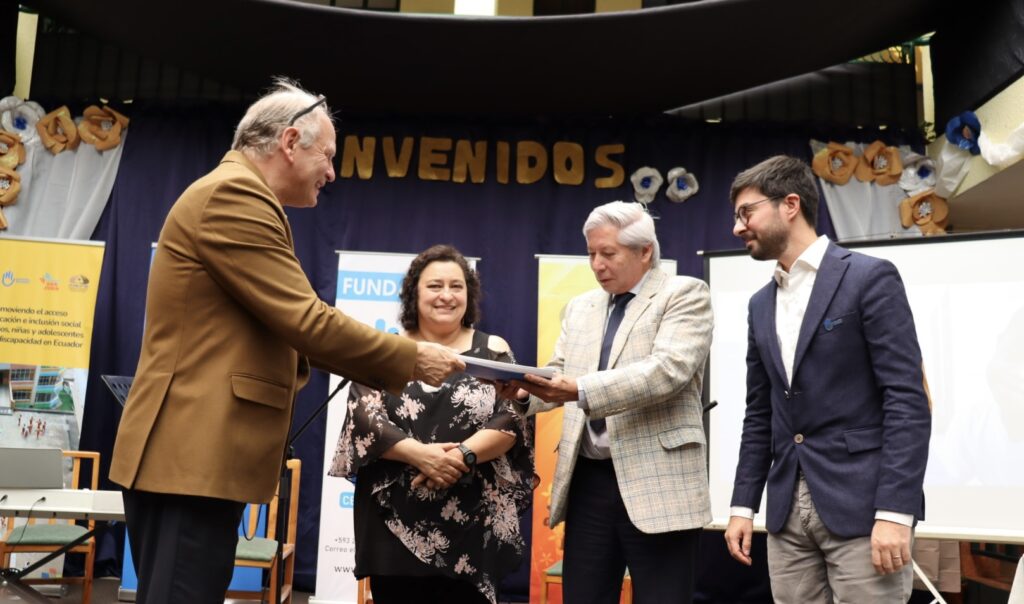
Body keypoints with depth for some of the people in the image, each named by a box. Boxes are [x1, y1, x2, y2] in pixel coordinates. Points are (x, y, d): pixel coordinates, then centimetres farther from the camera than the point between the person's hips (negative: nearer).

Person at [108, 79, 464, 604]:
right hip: (194, 454, -11)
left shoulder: (235, 195, 20)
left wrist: (390, 363, 13)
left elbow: (280, 326, 19)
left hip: (194, 451, 11)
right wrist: (410, 359, -8)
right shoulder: (234, 194, -13)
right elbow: (305, 321, -19)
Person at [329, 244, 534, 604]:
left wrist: (463, 455, -18)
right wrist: (420, 455, -17)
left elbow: (511, 421, -1)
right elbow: (363, 419, -3)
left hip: (473, 523, 0)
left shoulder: (493, 351, 7)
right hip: (395, 522, 0)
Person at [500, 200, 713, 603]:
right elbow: (561, 376, 13)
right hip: (588, 481, 6)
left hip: (657, 483, -5)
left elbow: (668, 370, -18)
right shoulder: (579, 308, 16)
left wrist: (581, 391, -28)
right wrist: (525, 389, -11)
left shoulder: (684, 295, -3)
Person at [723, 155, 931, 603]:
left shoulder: (869, 277, -5)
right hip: (787, 508, 6)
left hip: (862, 503, -6)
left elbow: (908, 399, -12)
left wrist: (895, 511, -19)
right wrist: (743, 504, 10)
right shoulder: (761, 304, 15)